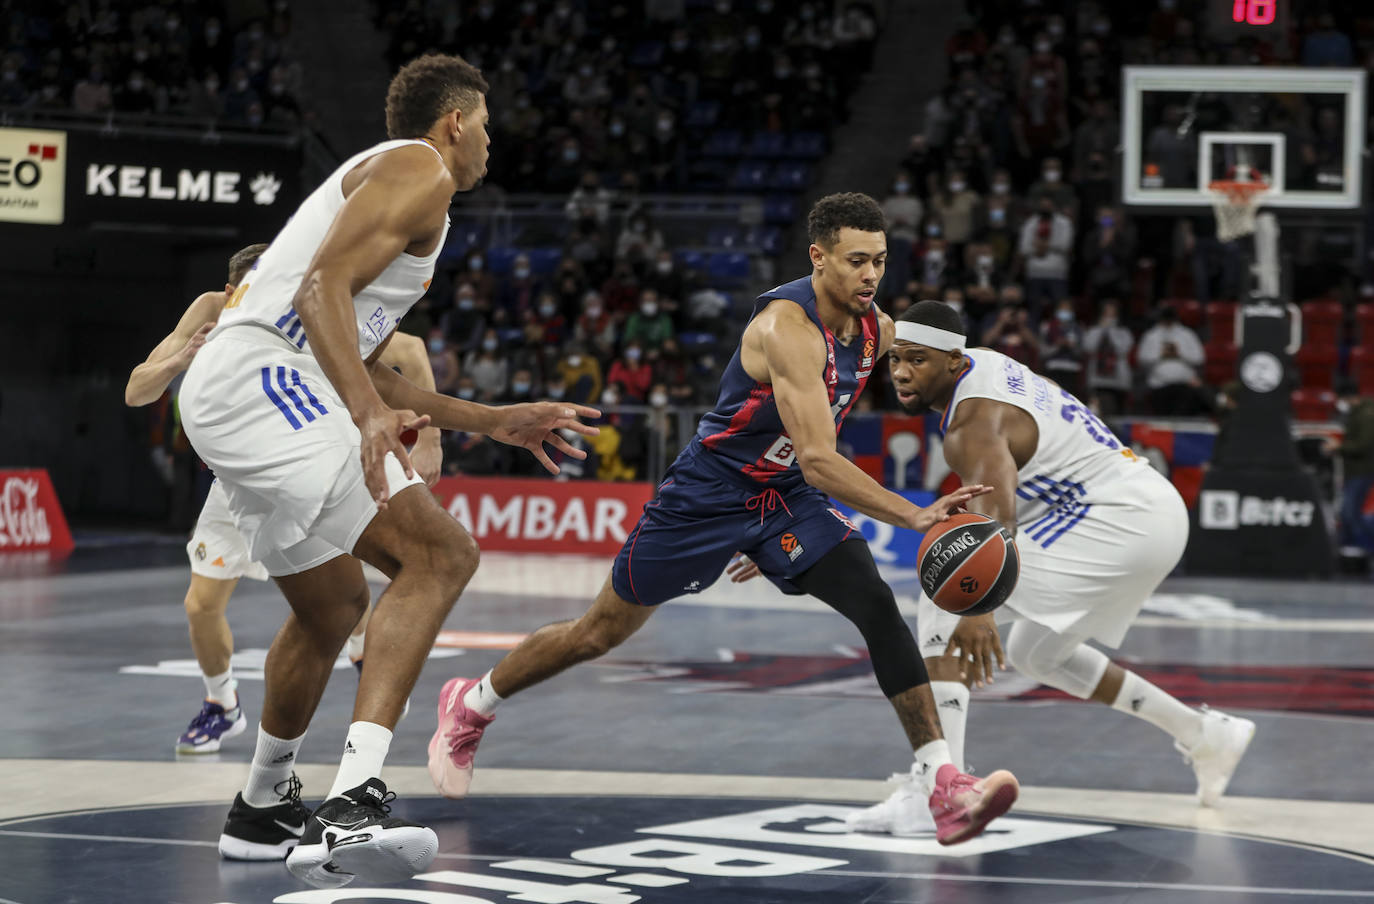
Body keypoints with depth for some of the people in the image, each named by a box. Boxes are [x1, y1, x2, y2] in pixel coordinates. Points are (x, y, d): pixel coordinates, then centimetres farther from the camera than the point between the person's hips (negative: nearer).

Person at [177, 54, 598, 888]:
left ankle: (262, 806, 46)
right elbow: (321, 287, -17)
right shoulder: (417, 170, -1)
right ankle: (351, 805, -32)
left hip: (223, 397, 11)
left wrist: (494, 421, 36)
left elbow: (365, 370, 36)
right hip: (263, 380, -11)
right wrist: (371, 414, -29)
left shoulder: (380, 179, 31)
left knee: (333, 607, 27)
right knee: (438, 552, -20)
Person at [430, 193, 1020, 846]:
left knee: (876, 606, -16)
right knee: (601, 633, 9)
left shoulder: (876, 330, -3)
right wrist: (915, 517, -45)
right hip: (707, 495, -6)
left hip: (786, 498, 6)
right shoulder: (787, 327, -30)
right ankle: (468, 708, 34)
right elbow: (816, 460, -38)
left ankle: (943, 787, -20)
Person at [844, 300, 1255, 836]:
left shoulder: (973, 423, -19)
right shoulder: (984, 363, 11)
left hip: (1120, 521, -10)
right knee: (1037, 653, 26)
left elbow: (996, 509, -37)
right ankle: (1204, 735, 31)